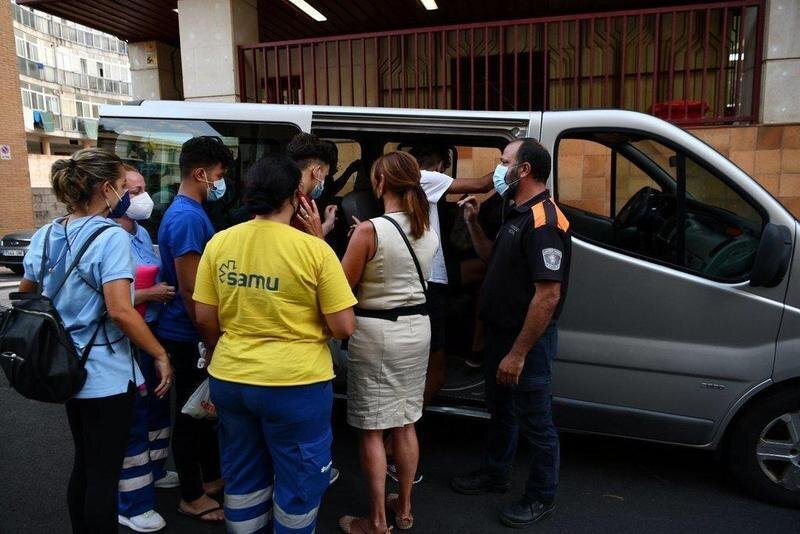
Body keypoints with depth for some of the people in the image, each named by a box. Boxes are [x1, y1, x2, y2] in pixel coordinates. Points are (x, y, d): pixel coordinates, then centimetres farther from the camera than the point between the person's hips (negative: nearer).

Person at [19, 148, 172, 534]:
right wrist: (160, 354, -17)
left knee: (83, 466, 22)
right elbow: (120, 311, -26)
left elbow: (25, 295, 17)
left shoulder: (44, 236, 5)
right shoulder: (111, 236, -19)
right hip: (106, 373, -8)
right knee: (104, 474, 5)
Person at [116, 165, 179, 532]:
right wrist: (152, 294, -19)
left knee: (158, 405, 22)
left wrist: (163, 291, 4)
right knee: (131, 418, 1)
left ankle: (153, 470, 43)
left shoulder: (142, 233, 9)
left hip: (151, 334, 9)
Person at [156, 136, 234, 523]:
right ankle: (192, 497, 21)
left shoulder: (191, 213, 10)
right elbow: (189, 291, -24)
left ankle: (211, 477, 37)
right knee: (191, 413, 5)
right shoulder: (187, 218, -22)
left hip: (196, 333, 10)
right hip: (189, 336, -10)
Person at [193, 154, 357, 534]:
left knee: (242, 478, 24)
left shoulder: (219, 243, -2)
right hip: (296, 384, -4)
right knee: (299, 483, 17)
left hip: (229, 381, 5)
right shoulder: (314, 249, -14)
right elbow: (343, 328, -13)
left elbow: (205, 319, 3)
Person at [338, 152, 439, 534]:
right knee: (405, 424, 18)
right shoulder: (428, 232, 3)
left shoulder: (369, 230, -18)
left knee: (372, 430, 7)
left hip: (376, 332, -6)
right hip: (416, 328, 7)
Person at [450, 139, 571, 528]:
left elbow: (548, 295, -27)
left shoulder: (543, 222, -23)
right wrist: (473, 222, 6)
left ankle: (541, 497, 26)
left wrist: (518, 353, -25)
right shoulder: (517, 214, 9)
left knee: (534, 421, 7)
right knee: (500, 409, 23)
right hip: (500, 332, 10)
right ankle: (495, 474, 42)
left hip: (527, 340, -10)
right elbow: (493, 260, 19)